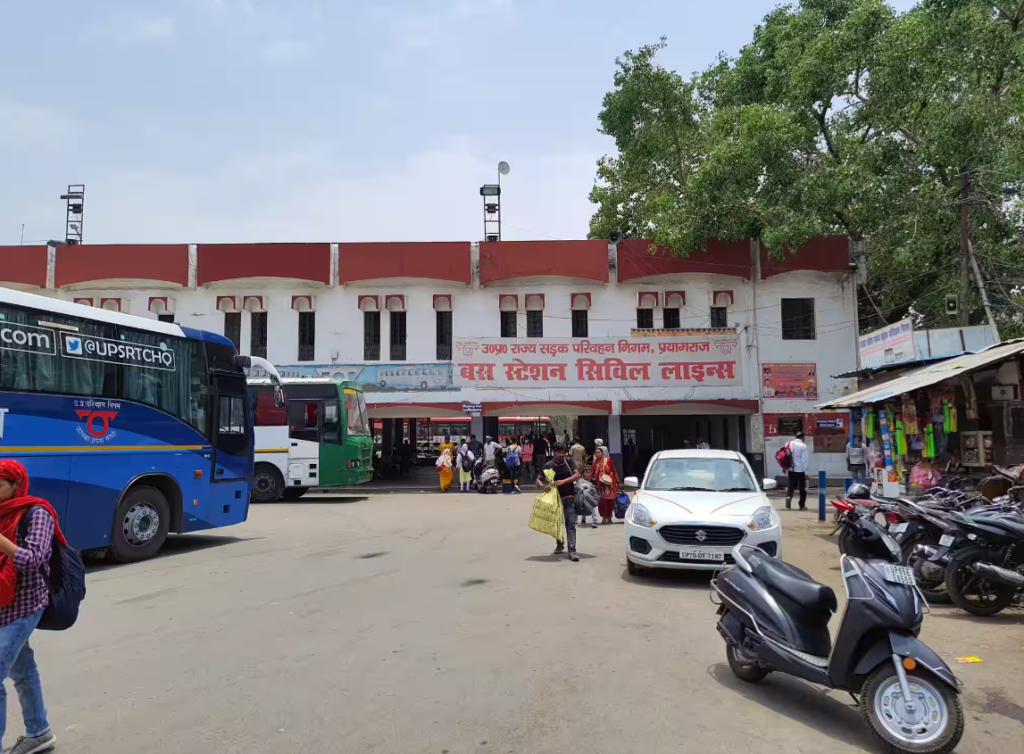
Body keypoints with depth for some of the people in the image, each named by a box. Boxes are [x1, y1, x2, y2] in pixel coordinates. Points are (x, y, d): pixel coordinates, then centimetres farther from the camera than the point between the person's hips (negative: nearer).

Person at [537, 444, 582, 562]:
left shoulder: (569, 462, -1)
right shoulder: (548, 466, -4)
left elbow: (577, 475, -9)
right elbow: (538, 480, -1)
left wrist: (563, 481, -21)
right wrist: (543, 486, -24)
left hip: (570, 498, 0)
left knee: (571, 524, -7)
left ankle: (572, 550, -10)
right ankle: (560, 544, 37)